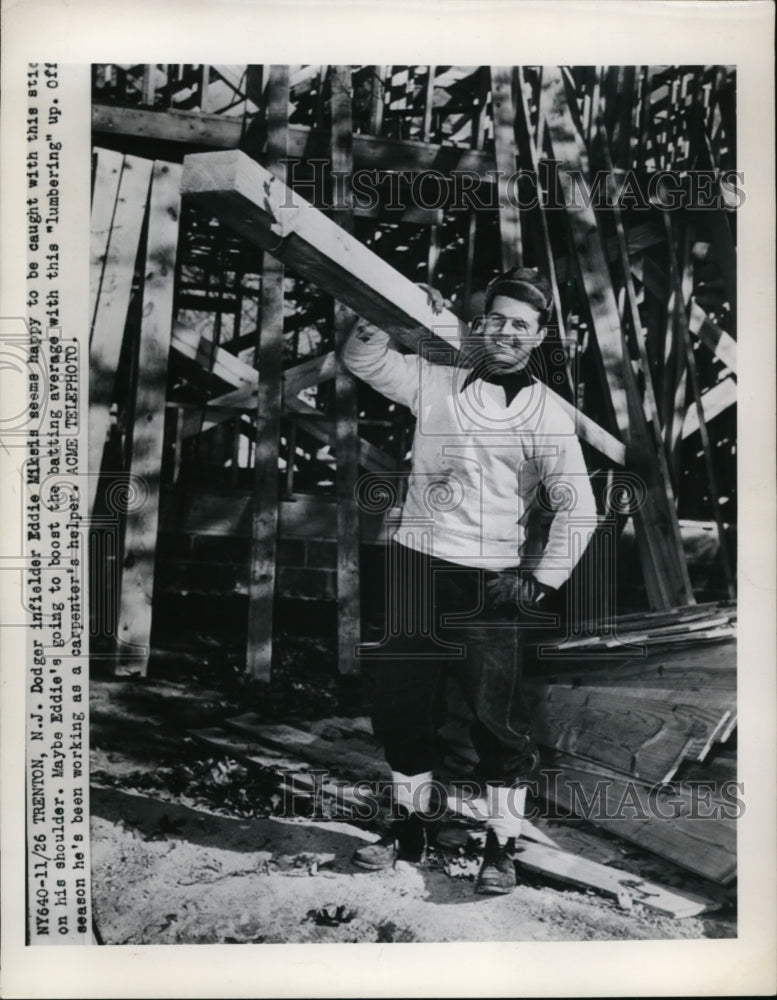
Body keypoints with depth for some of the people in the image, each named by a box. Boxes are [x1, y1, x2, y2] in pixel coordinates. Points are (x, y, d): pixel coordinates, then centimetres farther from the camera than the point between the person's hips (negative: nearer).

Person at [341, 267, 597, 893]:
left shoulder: (545, 413, -2)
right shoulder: (437, 383, 7)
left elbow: (578, 509, -5)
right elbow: (363, 360, 8)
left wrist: (541, 583, -9)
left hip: (489, 583, -4)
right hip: (416, 567, 4)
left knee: (498, 717, 0)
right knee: (400, 706, 13)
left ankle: (502, 847, 19)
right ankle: (413, 825, 33)